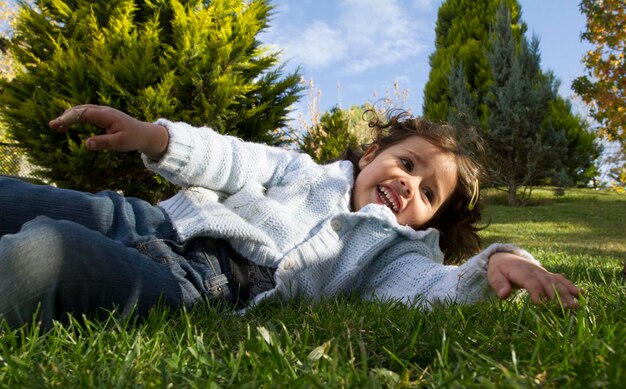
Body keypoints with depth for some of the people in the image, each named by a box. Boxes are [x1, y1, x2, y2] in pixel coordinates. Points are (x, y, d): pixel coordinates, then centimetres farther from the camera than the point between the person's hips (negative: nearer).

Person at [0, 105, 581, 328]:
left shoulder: (391, 246, 15)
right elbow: (238, 163, 11)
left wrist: (491, 264, -29)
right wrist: (153, 136, -6)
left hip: (201, 285, -5)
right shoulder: (310, 172, 24)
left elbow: (430, 284, -6)